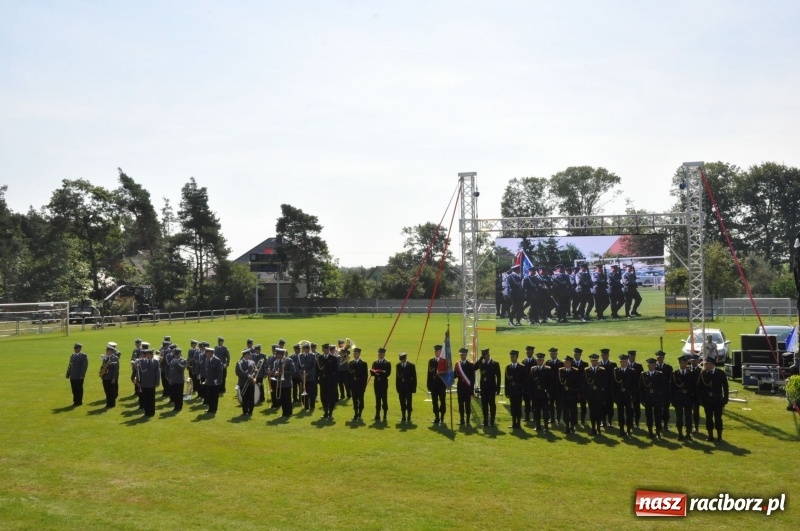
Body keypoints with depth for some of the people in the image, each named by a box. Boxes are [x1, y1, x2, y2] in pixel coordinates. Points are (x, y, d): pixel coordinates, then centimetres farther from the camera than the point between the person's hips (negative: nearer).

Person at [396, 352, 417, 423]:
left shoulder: (411, 365, -3)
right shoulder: (398, 365, 8)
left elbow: (414, 377, -3)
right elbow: (397, 376, 11)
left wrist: (413, 389, -7)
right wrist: (397, 388, 6)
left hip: (408, 388, -3)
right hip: (401, 387, 3)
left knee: (409, 403, 0)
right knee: (402, 403, 6)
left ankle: (409, 418, 7)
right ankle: (403, 418, 13)